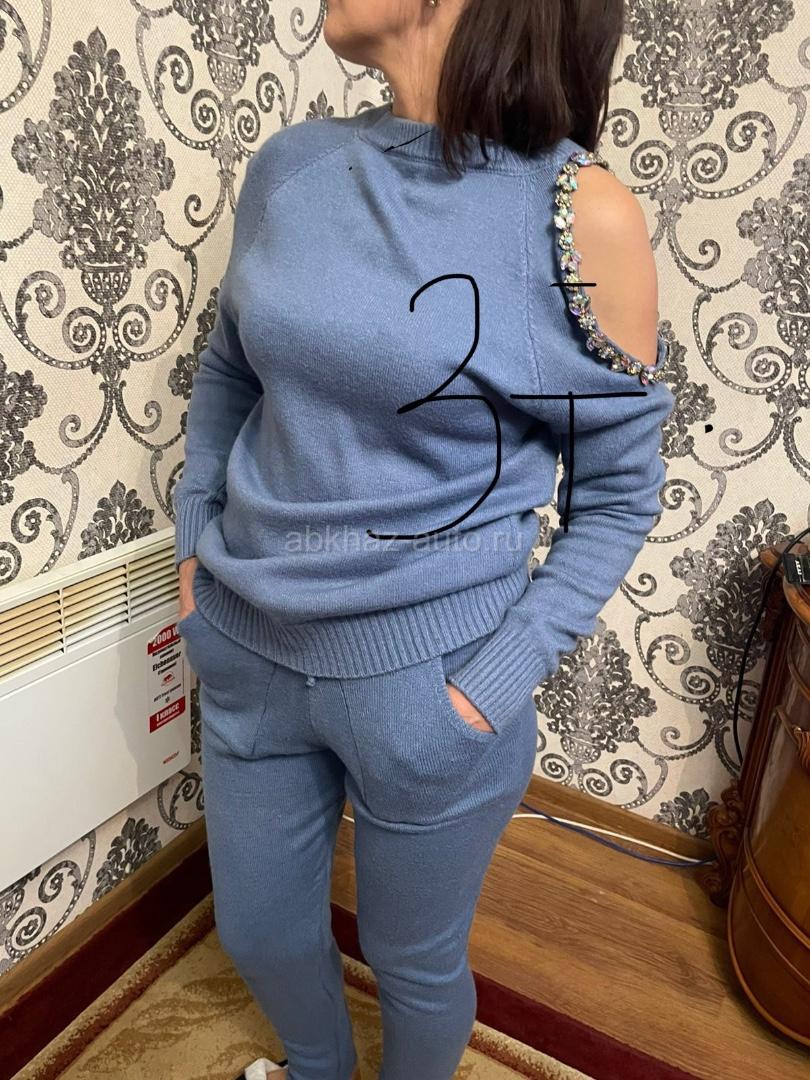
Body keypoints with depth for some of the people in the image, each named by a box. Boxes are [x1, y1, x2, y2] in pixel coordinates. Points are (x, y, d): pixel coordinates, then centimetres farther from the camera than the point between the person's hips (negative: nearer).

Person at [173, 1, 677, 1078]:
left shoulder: (582, 214, -14)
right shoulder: (292, 163, 0)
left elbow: (618, 495, -6)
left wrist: (496, 684, -13)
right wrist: (195, 539, 6)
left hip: (425, 675, -4)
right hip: (247, 647, 5)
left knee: (416, 962, 20)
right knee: (257, 931, 26)